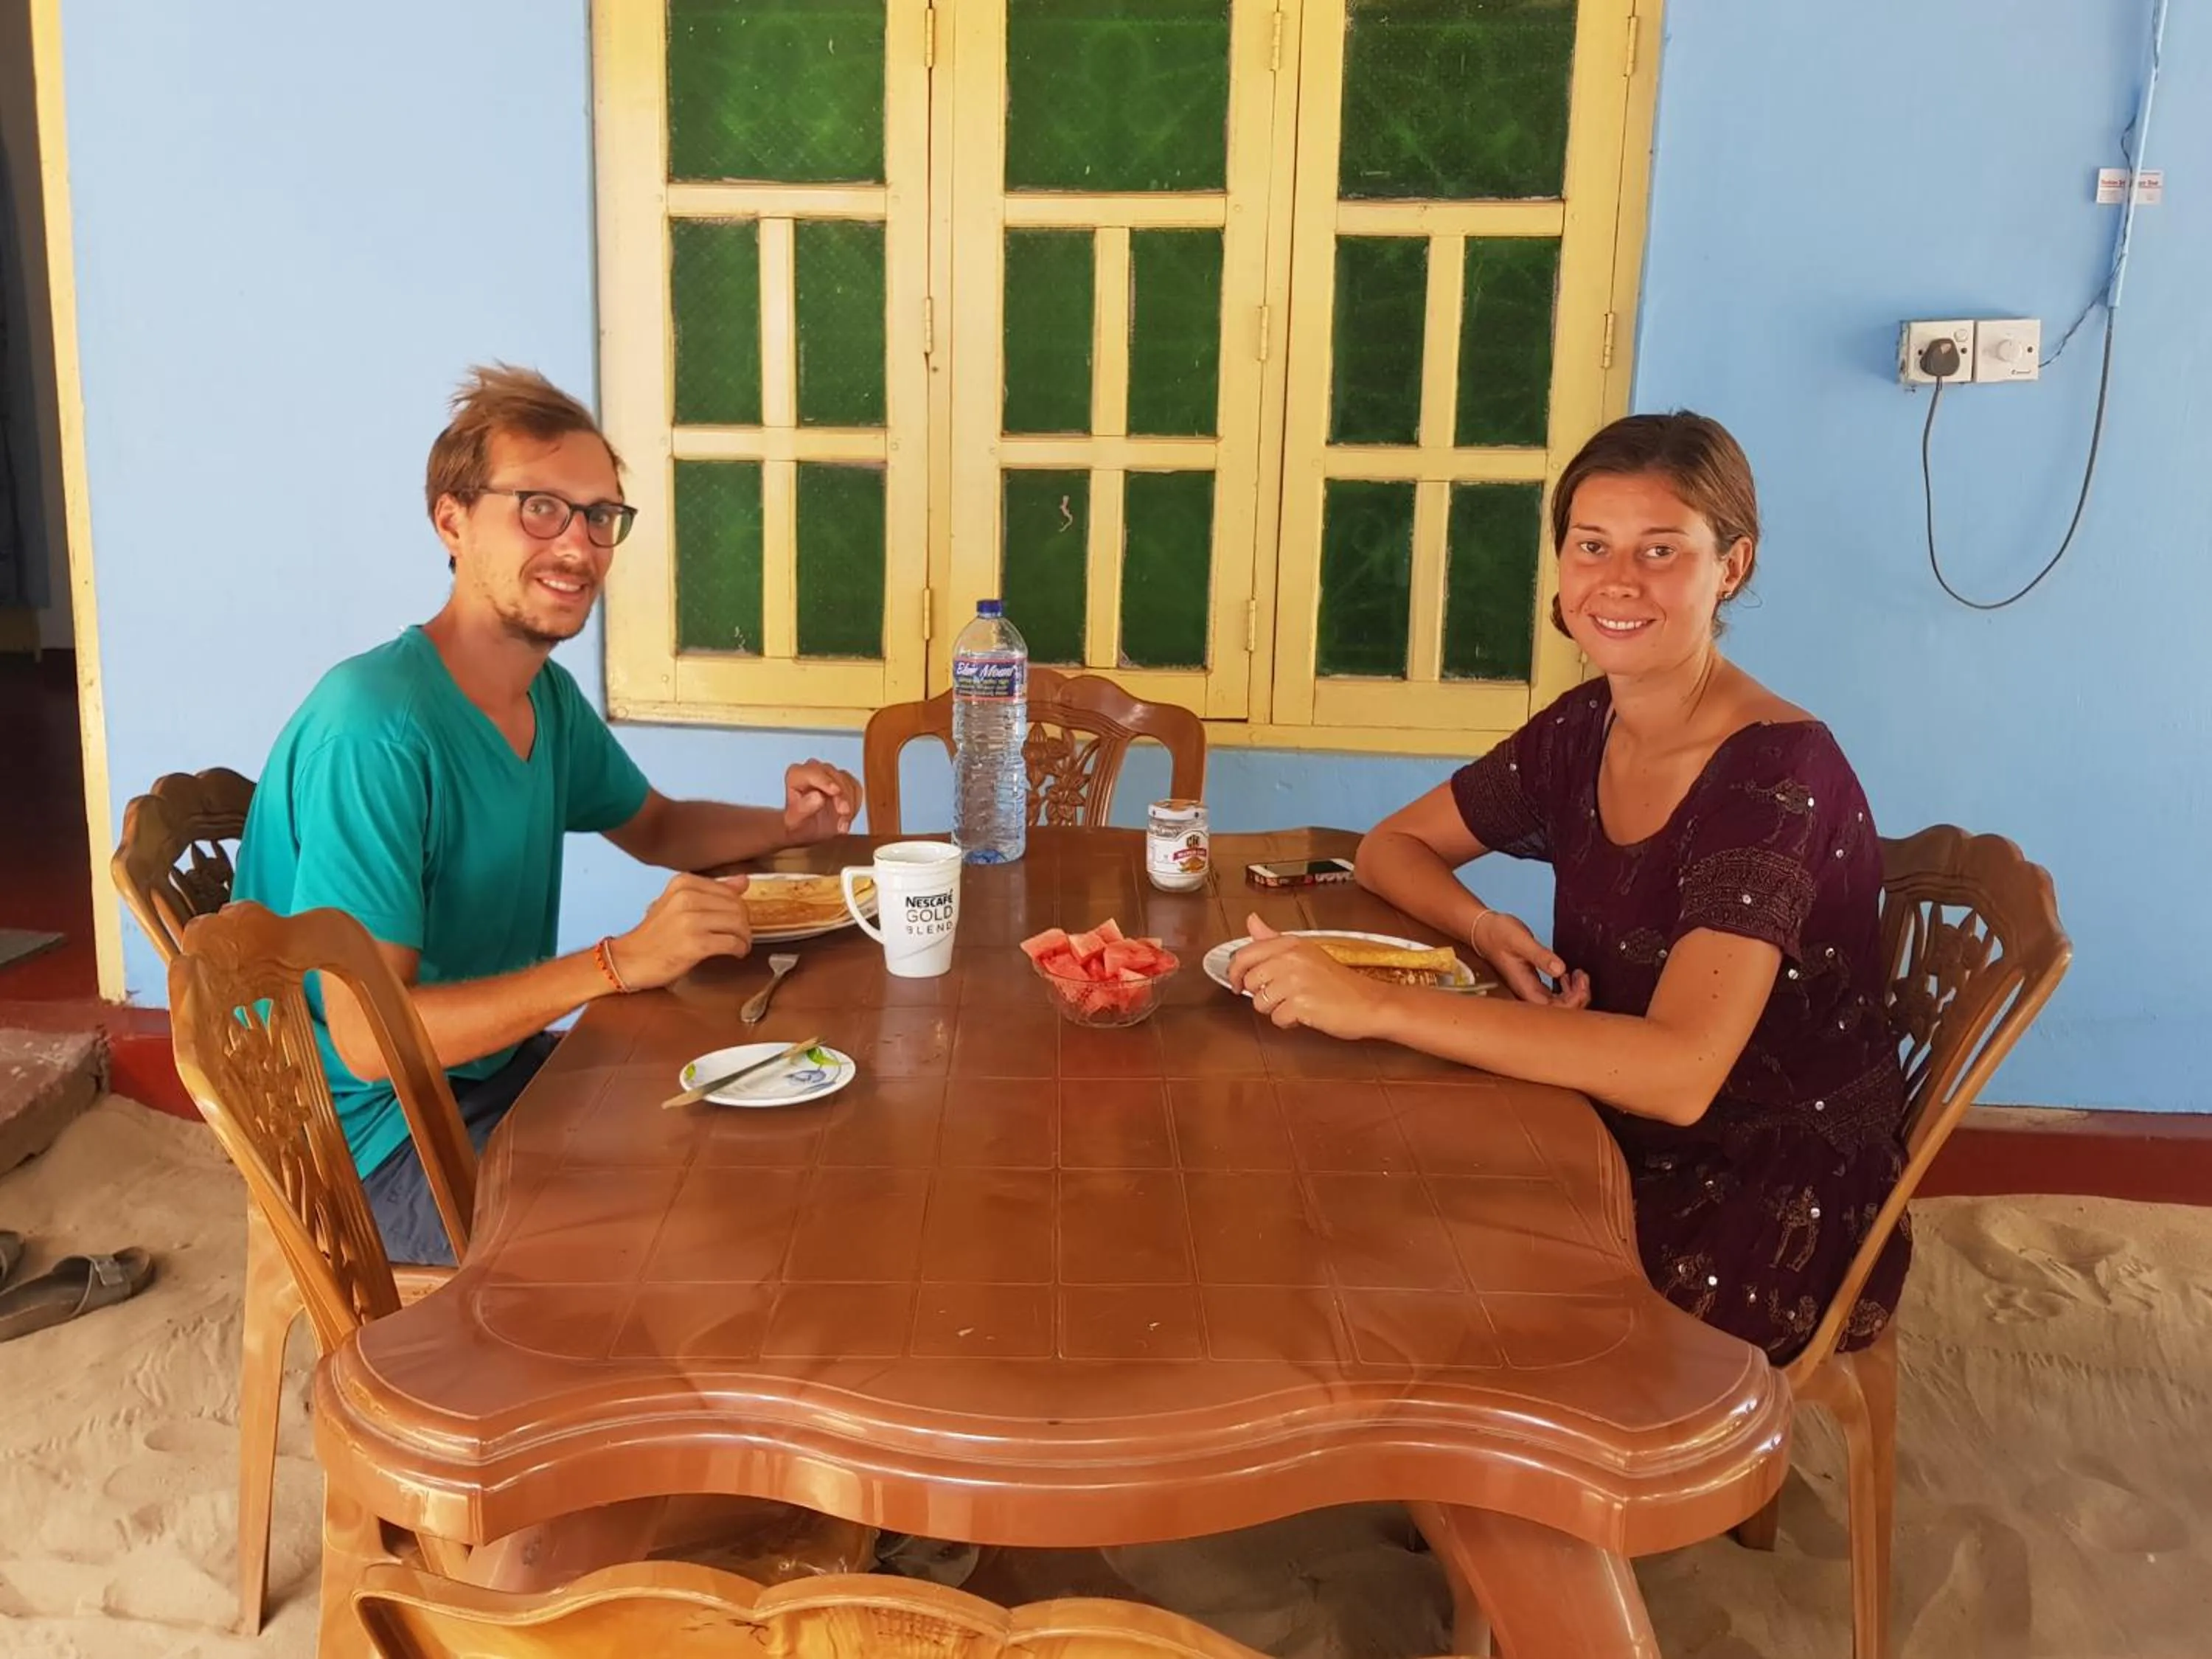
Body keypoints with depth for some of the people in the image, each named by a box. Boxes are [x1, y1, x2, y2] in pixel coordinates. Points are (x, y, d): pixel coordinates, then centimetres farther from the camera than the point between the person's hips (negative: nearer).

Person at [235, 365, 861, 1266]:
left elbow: (654, 827, 22)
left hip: (501, 1064, 9)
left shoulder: (550, 699, 3)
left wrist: (787, 825, 2)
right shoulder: (375, 727, -26)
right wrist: (620, 964, -33)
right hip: (383, 1132, -9)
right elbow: (370, 1040, -28)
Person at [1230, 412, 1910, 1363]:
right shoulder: (1584, 730, 0)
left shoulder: (1778, 773, -22)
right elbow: (1393, 846, 10)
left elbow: (1679, 1072, -34)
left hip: (1779, 1220, -6)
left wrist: (1377, 1006, -37)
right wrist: (1486, 930, -12)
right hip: (1631, 1156, 6)